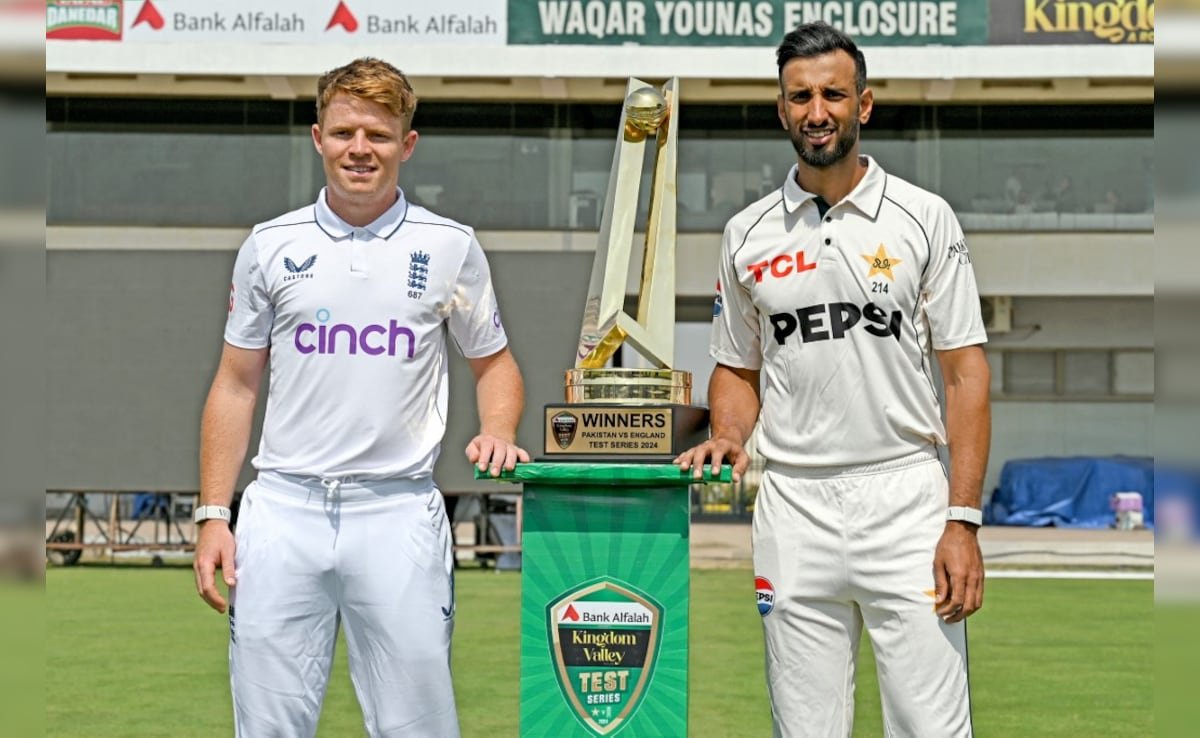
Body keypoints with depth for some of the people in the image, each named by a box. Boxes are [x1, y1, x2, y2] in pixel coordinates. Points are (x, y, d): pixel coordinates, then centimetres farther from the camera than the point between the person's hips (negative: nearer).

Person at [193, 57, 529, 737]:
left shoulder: (451, 247, 5)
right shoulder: (271, 246, 7)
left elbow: (494, 363, 15)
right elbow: (236, 385, 11)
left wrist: (498, 433, -6)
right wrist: (213, 515, 5)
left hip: (400, 512, -1)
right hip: (285, 509, 1)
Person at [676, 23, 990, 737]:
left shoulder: (924, 217, 1)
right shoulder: (749, 235, 8)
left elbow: (965, 372, -2)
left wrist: (963, 521, -9)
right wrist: (729, 438, -5)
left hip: (905, 497, -2)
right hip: (793, 508, 2)